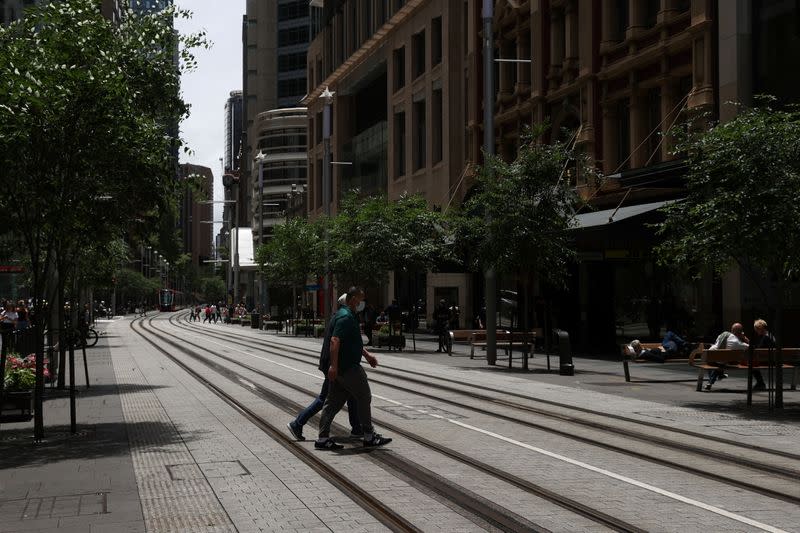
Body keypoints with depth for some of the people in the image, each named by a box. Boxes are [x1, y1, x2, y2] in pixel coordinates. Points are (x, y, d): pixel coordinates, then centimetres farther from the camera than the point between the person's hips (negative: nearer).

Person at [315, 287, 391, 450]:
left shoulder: (349, 316, 18)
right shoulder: (346, 317, -17)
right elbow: (335, 340, -27)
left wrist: (367, 355, 30)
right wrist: (333, 365, -31)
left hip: (340, 369, 10)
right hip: (348, 368, -10)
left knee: (333, 402, 9)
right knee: (364, 397, 0)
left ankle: (323, 439, 9)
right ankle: (369, 437, 7)